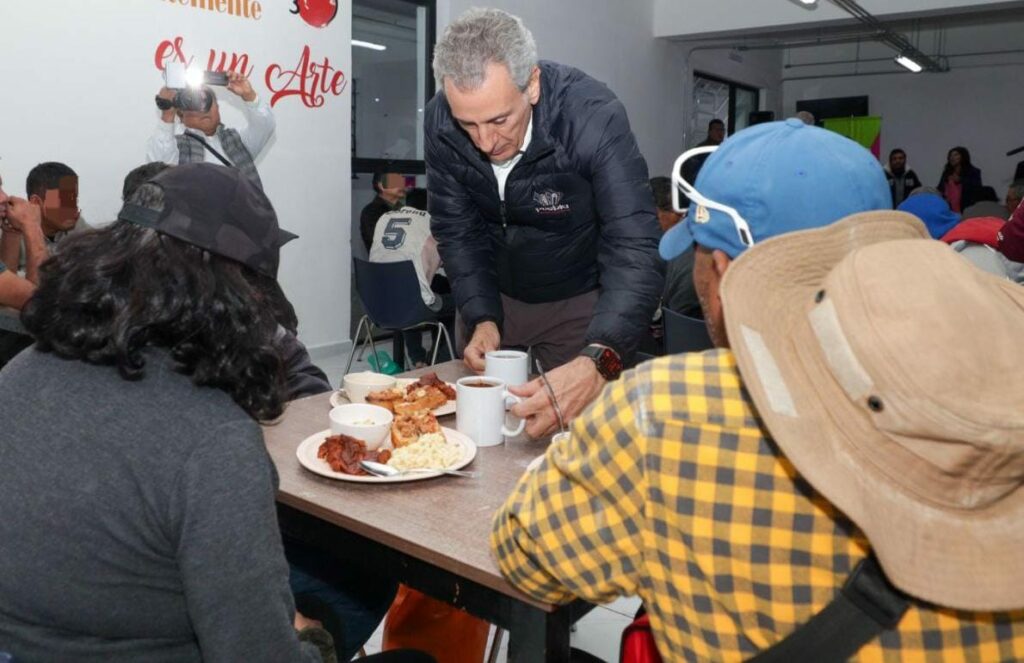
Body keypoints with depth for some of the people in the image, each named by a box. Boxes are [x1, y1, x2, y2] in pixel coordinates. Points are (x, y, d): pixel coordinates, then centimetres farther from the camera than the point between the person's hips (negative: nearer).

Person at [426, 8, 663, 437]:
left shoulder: (594, 118, -32)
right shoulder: (441, 121, -20)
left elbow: (634, 251, -38)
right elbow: (456, 230, -9)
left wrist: (597, 362, -54)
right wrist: (481, 318, -23)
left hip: (577, 299, -3)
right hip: (490, 294, 4)